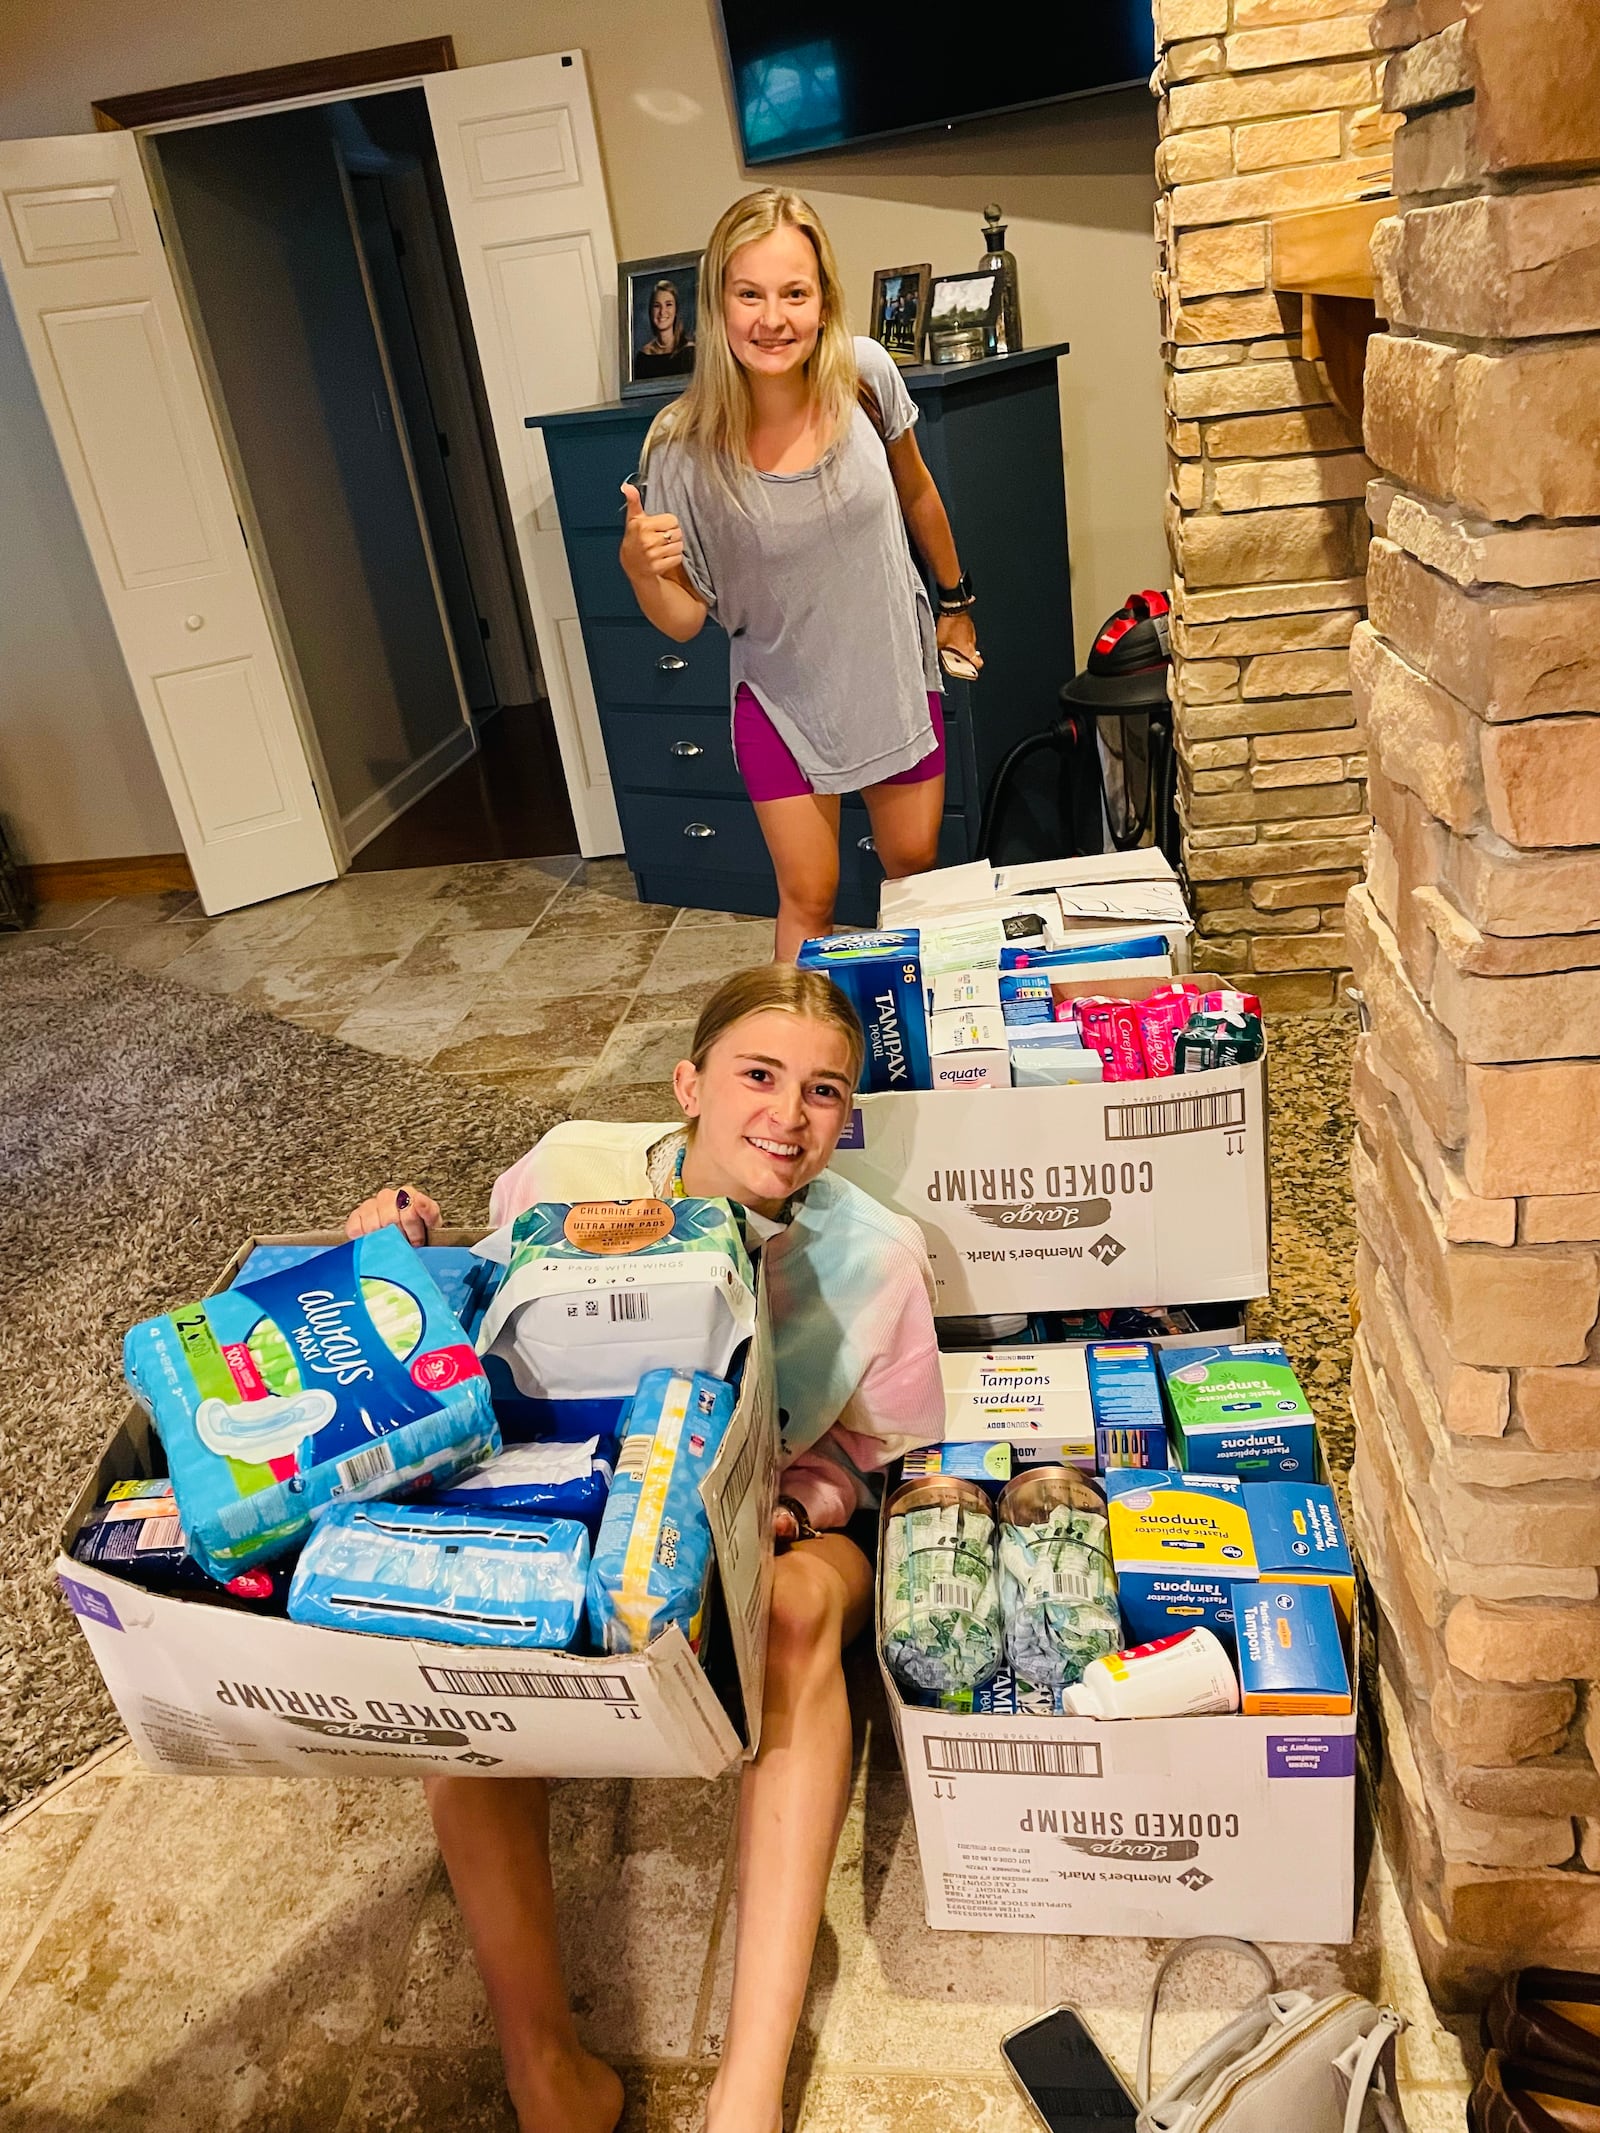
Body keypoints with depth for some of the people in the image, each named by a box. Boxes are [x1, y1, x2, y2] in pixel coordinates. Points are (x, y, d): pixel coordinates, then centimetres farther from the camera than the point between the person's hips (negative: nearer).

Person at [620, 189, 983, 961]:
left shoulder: (865, 376, -16)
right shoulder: (684, 446, -21)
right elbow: (684, 620, -13)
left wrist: (956, 601, 15)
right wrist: (640, 568, -34)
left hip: (895, 672, 2)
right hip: (783, 696, -2)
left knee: (915, 864, 15)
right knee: (809, 898, 4)